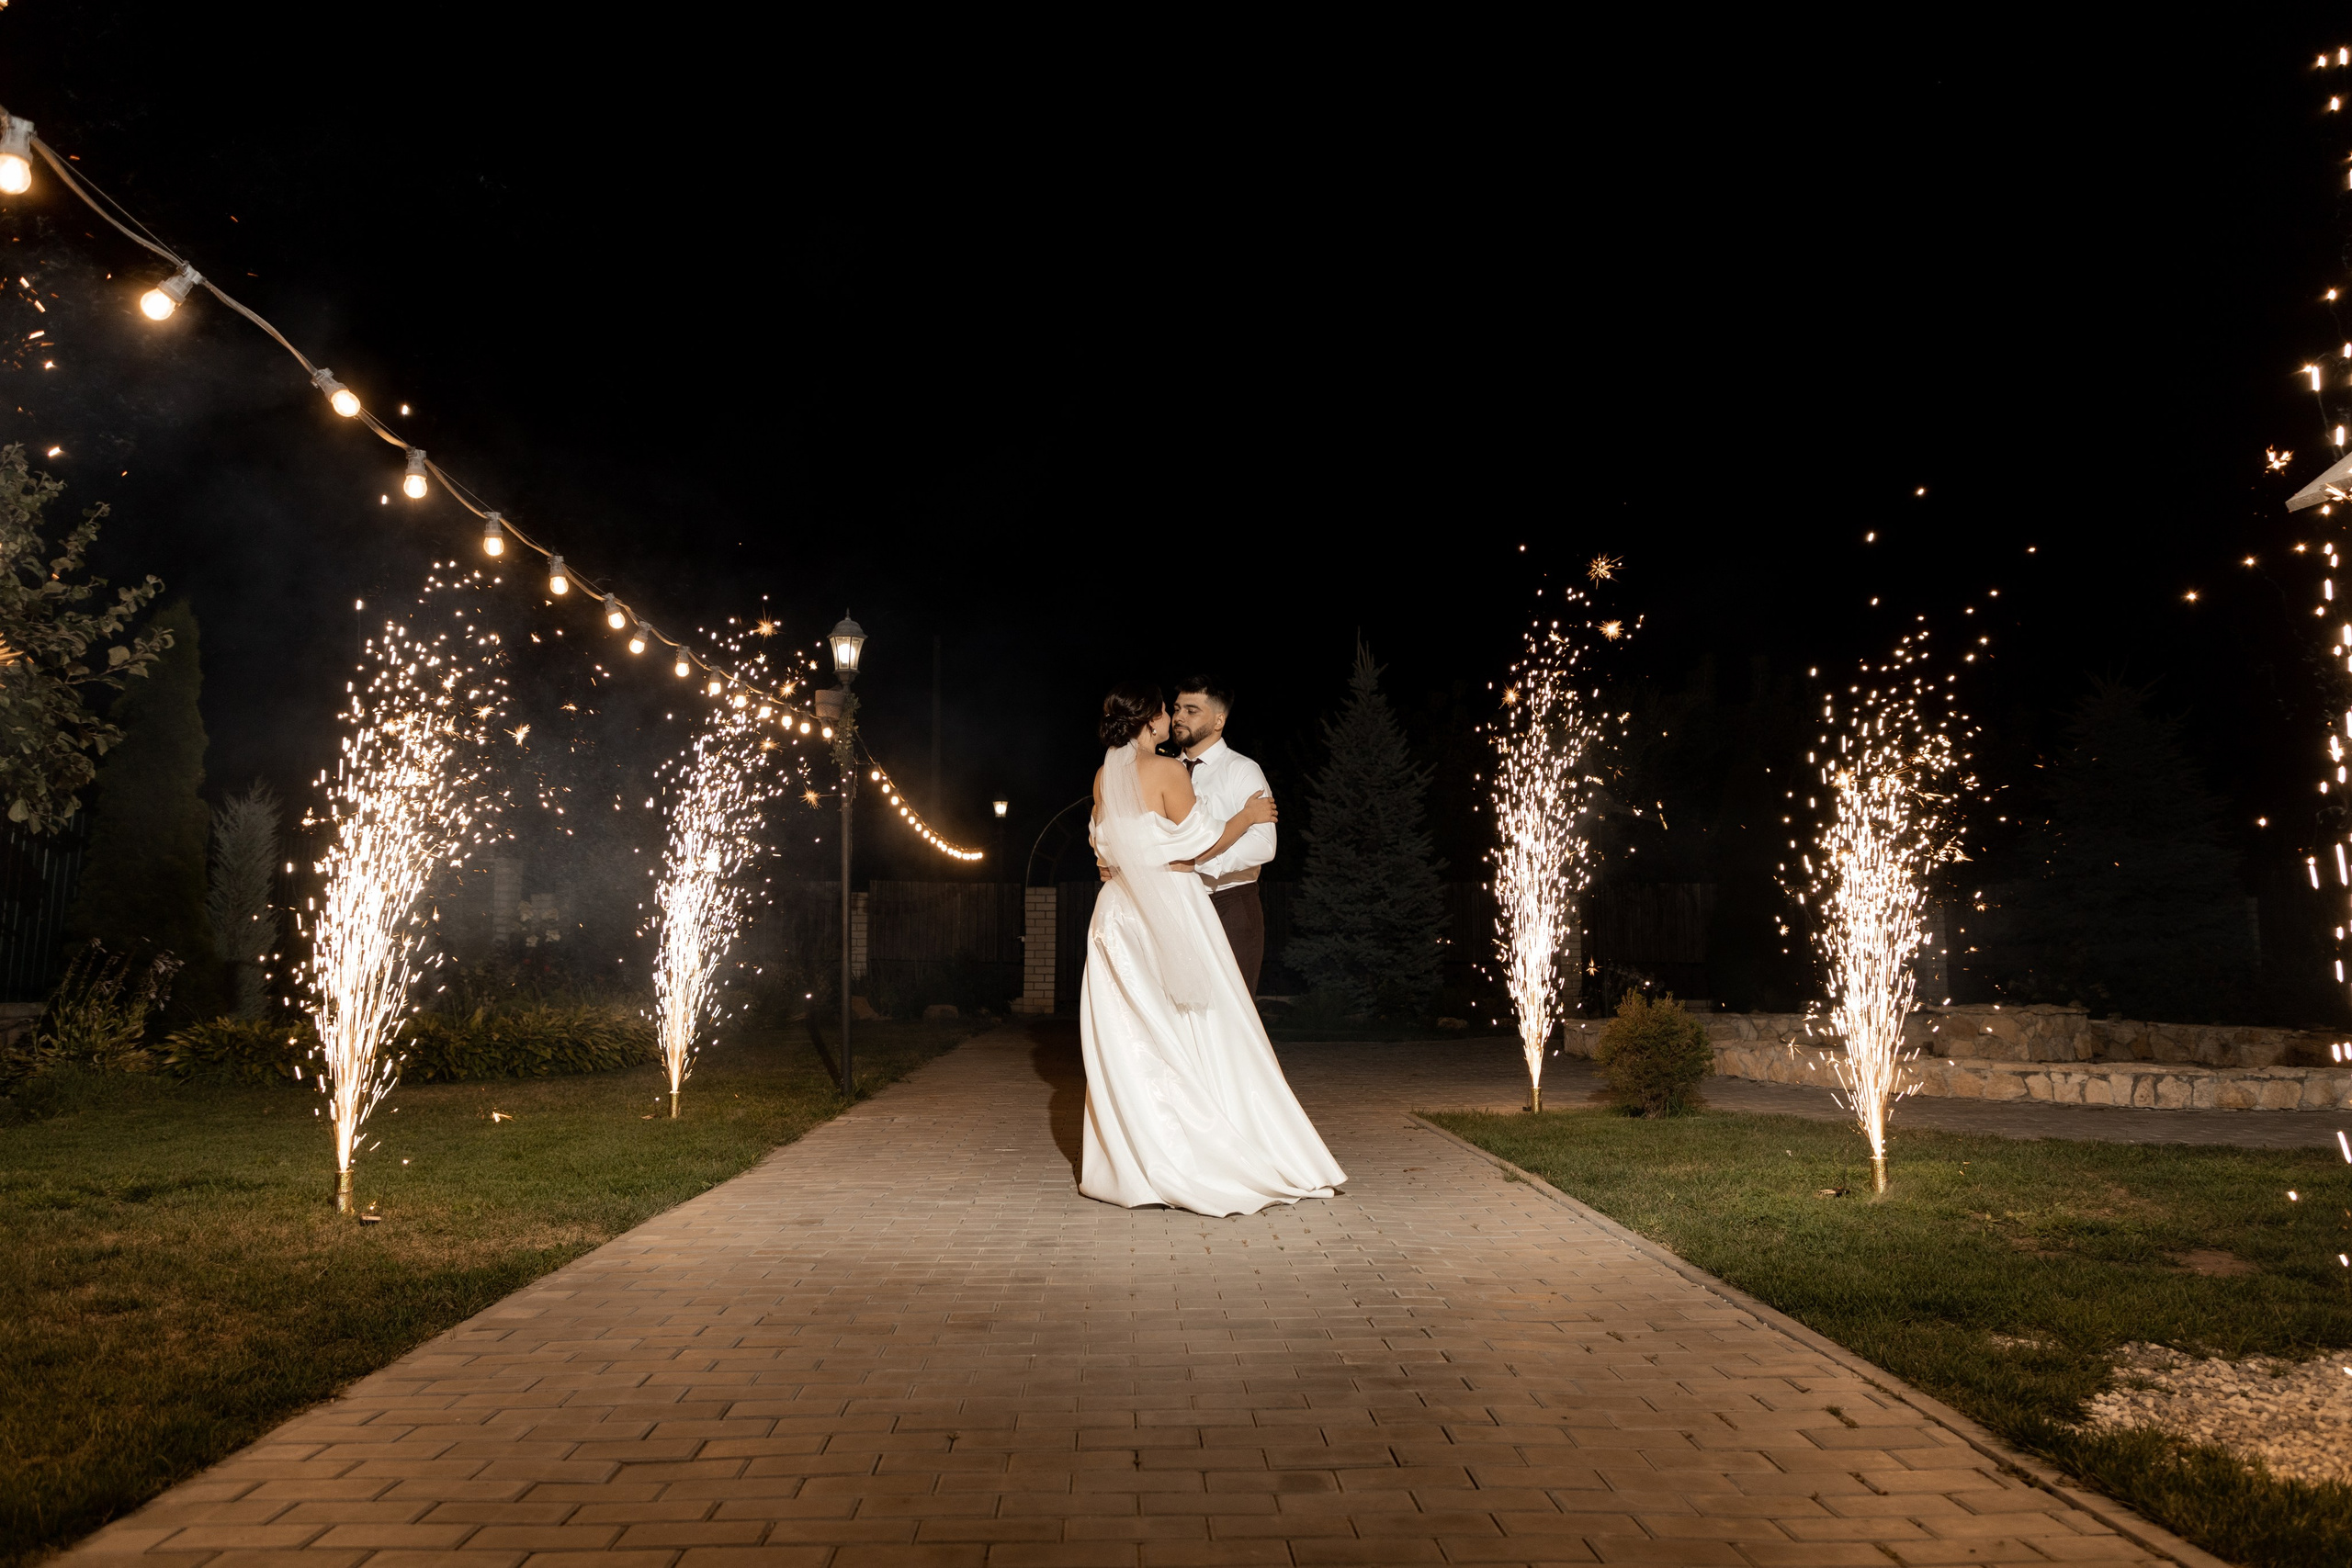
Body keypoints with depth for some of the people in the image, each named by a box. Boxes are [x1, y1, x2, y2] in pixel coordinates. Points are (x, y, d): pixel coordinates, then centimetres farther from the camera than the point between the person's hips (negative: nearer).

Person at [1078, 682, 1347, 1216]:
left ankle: (1134, 1163, 10)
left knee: (1127, 1041, 6)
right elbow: (1200, 846, -10)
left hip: (1121, 910, 6)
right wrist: (1249, 815, 4)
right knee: (1199, 1035, 2)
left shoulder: (1104, 777, 8)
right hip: (1170, 907, -6)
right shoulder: (1166, 771, -12)